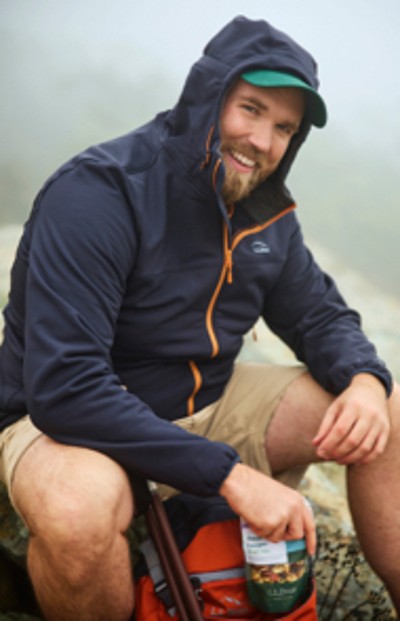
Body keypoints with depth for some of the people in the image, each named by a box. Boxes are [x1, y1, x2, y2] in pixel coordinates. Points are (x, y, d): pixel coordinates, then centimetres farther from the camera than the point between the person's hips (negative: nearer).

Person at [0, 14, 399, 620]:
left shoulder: (267, 212, 0)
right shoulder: (99, 191, -24)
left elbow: (321, 314, 11)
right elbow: (63, 387, -31)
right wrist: (231, 475, -34)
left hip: (206, 404, 7)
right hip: (72, 419, -6)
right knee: (79, 509, -41)